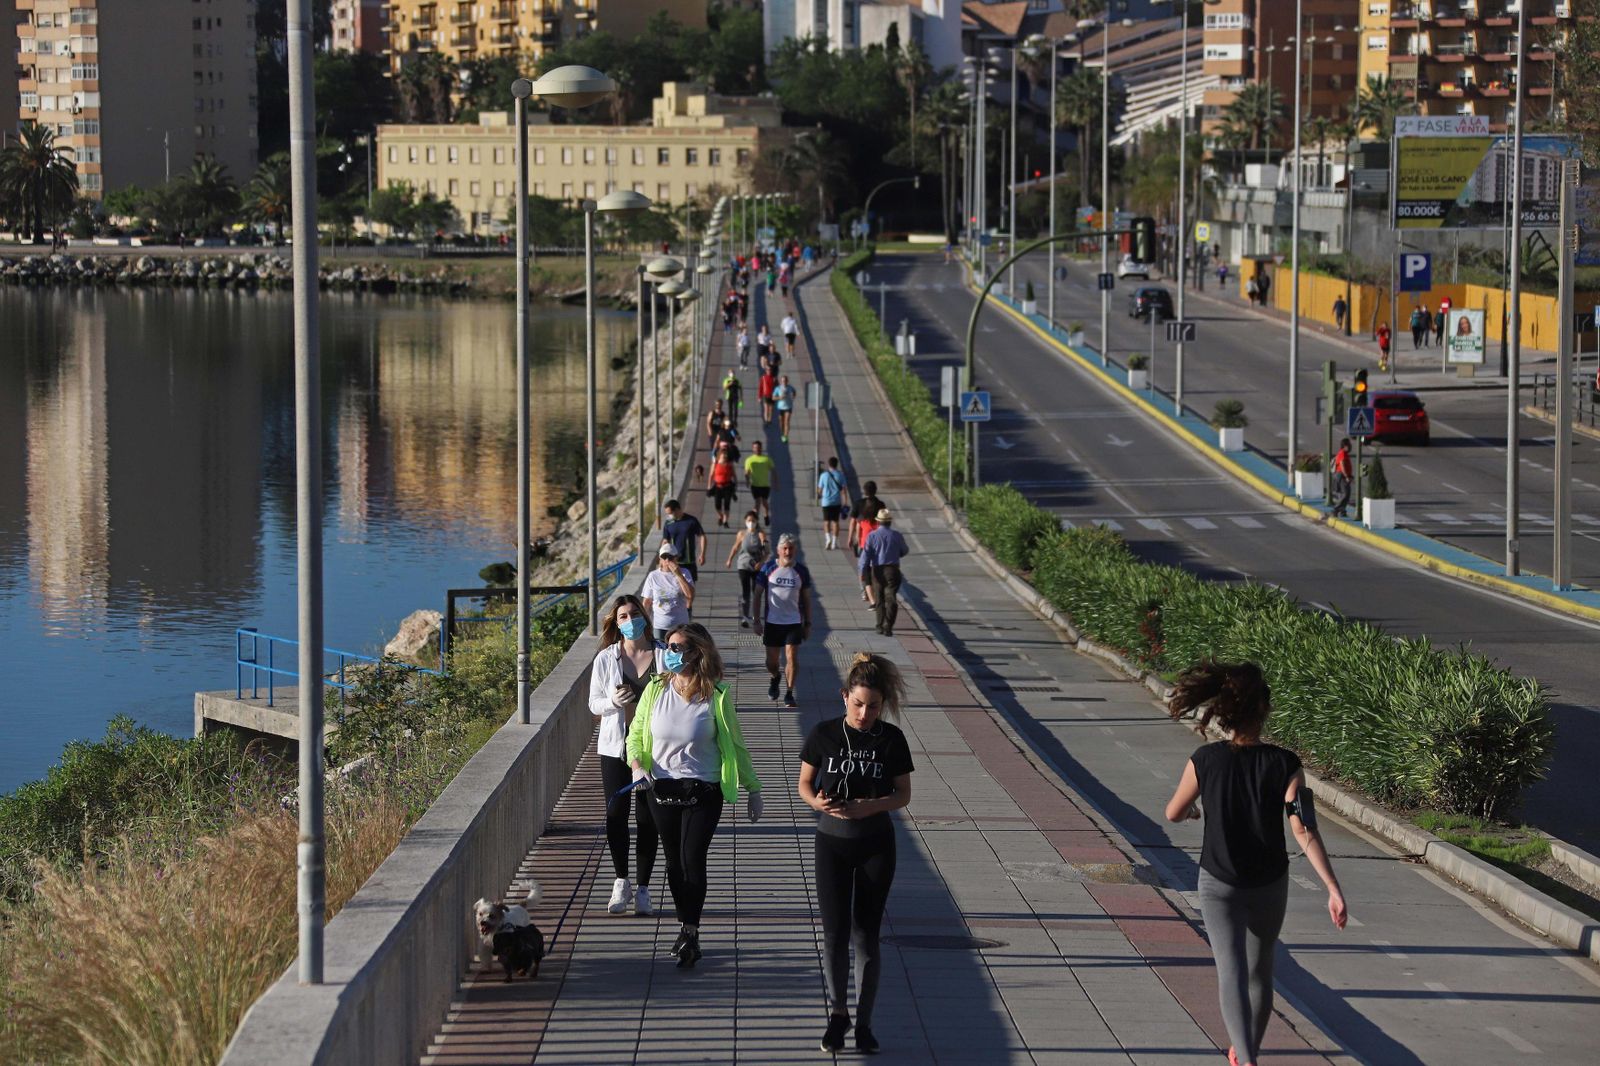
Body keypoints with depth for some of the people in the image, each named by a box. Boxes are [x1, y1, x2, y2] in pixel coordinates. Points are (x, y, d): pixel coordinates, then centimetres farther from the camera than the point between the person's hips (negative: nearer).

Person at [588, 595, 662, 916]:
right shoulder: (606, 659, 2)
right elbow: (594, 704, 5)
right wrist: (613, 701, -15)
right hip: (616, 745, 1)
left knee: (647, 817, 2)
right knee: (615, 814, -1)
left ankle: (642, 889, 11)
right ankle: (621, 883, 15)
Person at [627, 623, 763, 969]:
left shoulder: (716, 696, -9)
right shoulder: (655, 690, -2)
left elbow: (735, 745, 1)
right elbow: (636, 733, 8)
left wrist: (752, 788, 7)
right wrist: (637, 764, -12)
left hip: (703, 791, -3)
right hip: (662, 790, 3)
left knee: (692, 860, -10)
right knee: (674, 862, 11)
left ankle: (691, 935, 1)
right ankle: (686, 927, 27)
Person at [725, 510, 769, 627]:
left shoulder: (761, 534, -6)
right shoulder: (741, 534, -2)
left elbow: (766, 551, -11)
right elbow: (735, 548, 14)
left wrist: (761, 562, -25)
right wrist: (730, 560, 18)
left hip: (757, 568, 0)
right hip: (744, 566, 0)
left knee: (756, 592, 13)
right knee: (744, 592, -9)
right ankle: (744, 618, -13)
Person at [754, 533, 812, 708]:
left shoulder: (801, 571, -1)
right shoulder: (768, 568, -4)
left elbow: (806, 599, 7)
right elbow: (758, 595, 1)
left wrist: (808, 624, 5)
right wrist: (757, 620, -3)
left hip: (794, 622, 0)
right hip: (772, 621, 0)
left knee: (792, 657, -11)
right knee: (771, 660, 9)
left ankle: (789, 694, -1)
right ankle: (775, 679, 42)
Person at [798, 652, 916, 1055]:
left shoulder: (891, 739, -6)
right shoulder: (824, 734, -6)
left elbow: (903, 794, -1)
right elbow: (804, 784, 2)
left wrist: (872, 806, -19)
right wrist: (818, 801, -20)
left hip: (875, 844, 0)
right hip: (832, 843, 0)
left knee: (866, 934, 2)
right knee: (835, 932, -1)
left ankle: (864, 1022, 12)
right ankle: (838, 1013, 17)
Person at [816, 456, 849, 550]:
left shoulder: (824, 475, -6)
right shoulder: (840, 475, -4)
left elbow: (820, 489, 2)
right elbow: (844, 489, -4)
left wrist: (819, 496, 24)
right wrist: (844, 502, 2)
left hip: (826, 501, -1)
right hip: (837, 502, 1)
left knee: (826, 521, 10)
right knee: (835, 521, 8)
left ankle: (828, 538, -11)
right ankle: (834, 542, 8)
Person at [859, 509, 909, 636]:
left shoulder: (872, 536, -2)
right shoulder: (896, 535, 1)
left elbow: (866, 554, -8)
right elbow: (905, 551, 16)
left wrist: (863, 571, -8)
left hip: (877, 570, 1)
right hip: (892, 570, -1)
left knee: (879, 599, 14)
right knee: (891, 599, -5)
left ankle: (881, 626, 19)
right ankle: (888, 627, -17)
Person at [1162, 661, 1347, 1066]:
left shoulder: (1205, 760, -13)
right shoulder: (1284, 765, -15)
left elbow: (1173, 813, 0)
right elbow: (1305, 830, -21)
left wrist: (1192, 811, 25)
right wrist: (1333, 888, -21)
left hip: (1219, 885, -1)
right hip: (1270, 885, 1)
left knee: (1232, 975, -6)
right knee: (1260, 972, 21)